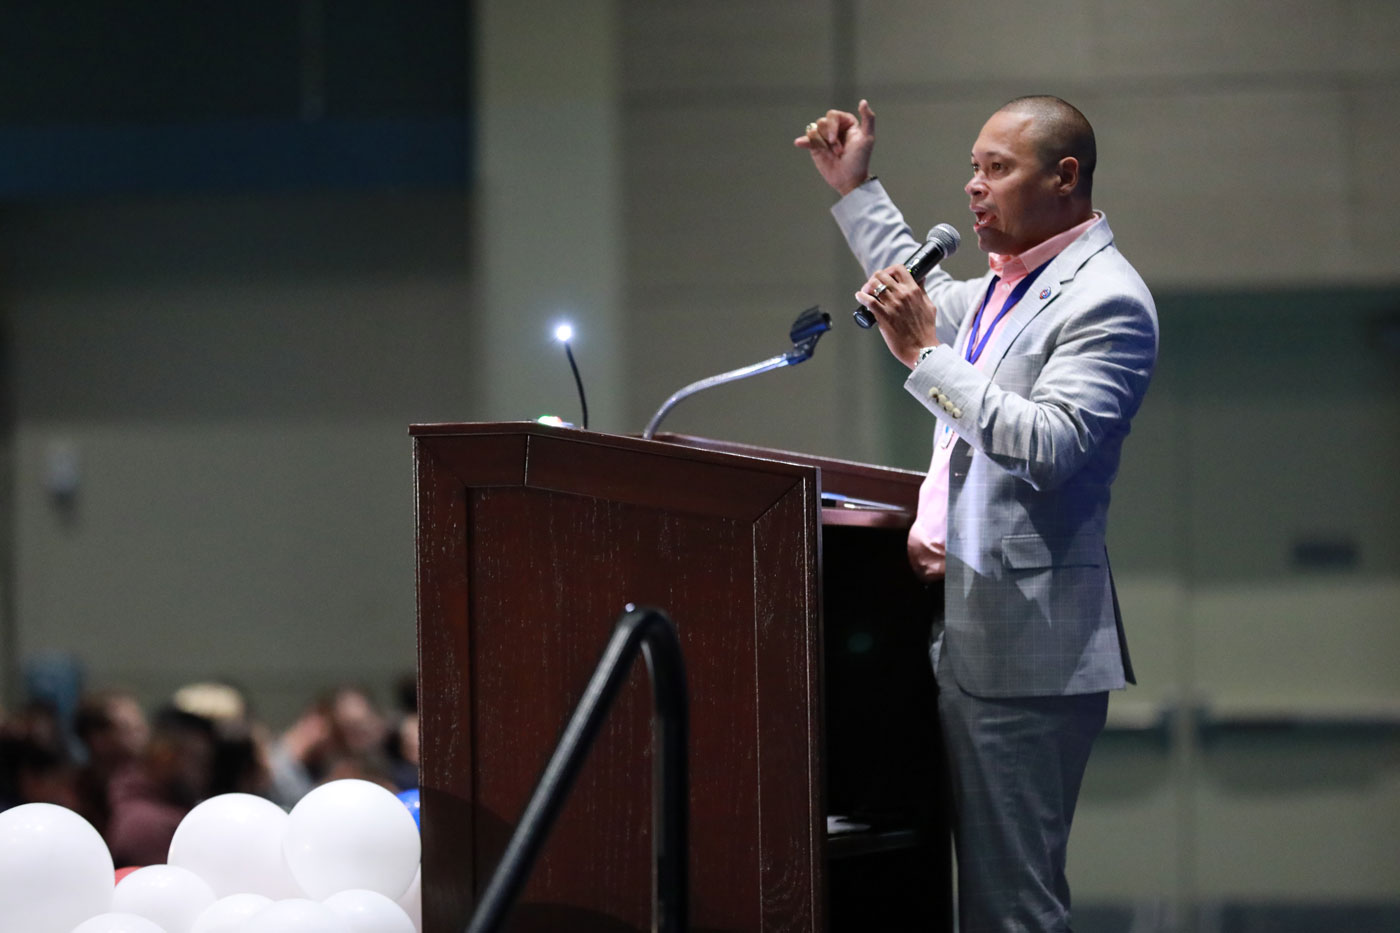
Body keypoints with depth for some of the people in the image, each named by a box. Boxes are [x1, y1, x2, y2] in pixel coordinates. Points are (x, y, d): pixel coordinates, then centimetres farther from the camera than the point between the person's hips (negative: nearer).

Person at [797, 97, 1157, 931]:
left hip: (1029, 647, -10)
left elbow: (1048, 447, -24)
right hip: (967, 637, 10)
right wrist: (856, 190, 37)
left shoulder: (1104, 300, -12)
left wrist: (925, 355, -21)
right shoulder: (1001, 290, 17)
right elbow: (931, 298, 40)